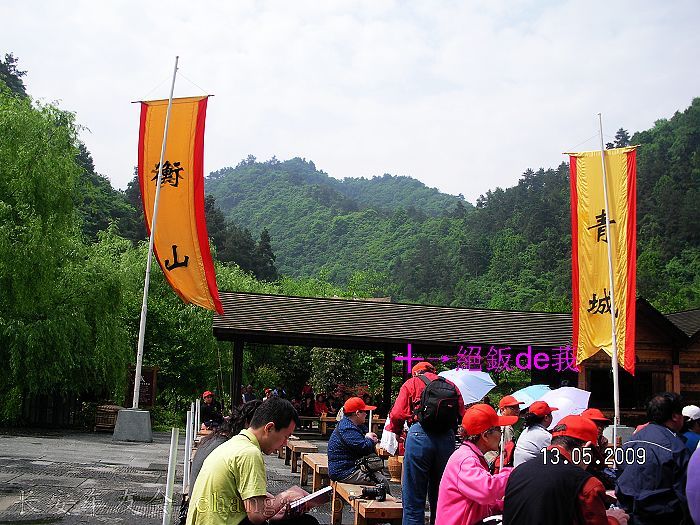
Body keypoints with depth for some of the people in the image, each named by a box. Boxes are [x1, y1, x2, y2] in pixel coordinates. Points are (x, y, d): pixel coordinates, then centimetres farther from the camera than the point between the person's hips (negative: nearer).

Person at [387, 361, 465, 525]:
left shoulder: (411, 383, 13)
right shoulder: (451, 385, 22)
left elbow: (397, 414, 1)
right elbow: (462, 415, 12)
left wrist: (397, 432, 19)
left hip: (419, 436, -3)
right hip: (447, 438, 3)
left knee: (413, 501, 2)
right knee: (439, 498, 15)